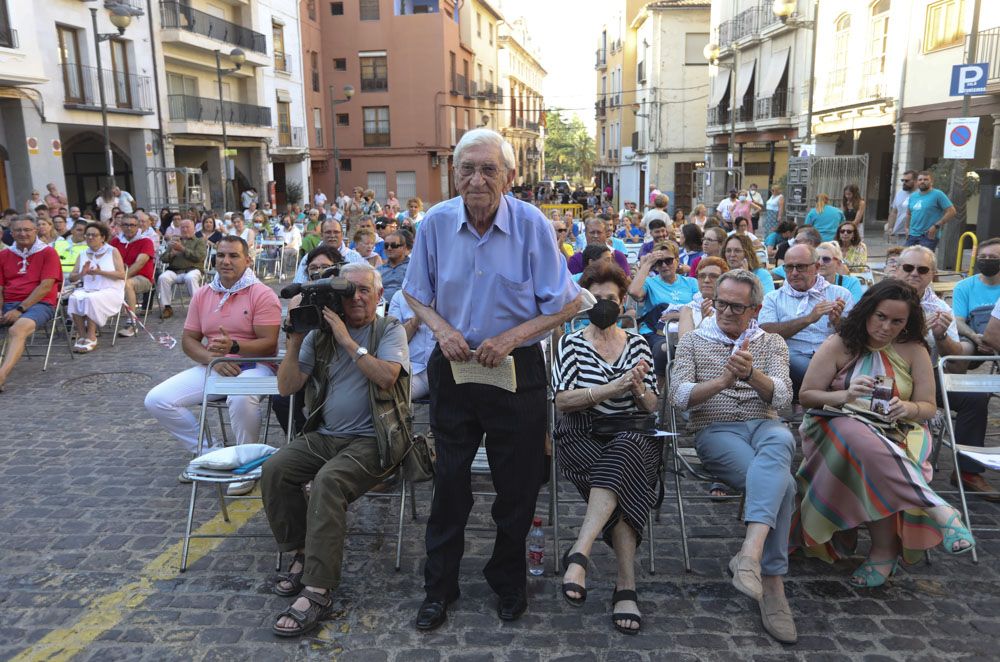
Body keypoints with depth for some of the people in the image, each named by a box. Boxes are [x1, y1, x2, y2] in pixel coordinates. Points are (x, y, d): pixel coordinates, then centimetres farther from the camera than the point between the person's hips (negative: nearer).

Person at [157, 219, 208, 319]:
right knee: (163, 278, -28)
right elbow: (164, 258, 19)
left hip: (192, 269, -3)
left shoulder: (200, 241, 15)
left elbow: (199, 257, -4)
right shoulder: (174, 241, 27)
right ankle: (166, 307, -22)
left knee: (190, 278, -38)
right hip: (174, 270, 3)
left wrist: (182, 249, -9)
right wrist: (172, 253, -2)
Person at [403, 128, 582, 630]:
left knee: (517, 484, 11)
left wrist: (512, 337, -18)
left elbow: (566, 306, -7)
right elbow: (416, 294, 8)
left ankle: (508, 580, 36)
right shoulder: (436, 222, -6)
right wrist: (441, 328, -11)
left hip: (516, 368, -1)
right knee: (449, 480, 12)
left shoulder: (531, 224, -13)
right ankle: (439, 586, 31)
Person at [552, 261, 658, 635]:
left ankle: (579, 553, -42)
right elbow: (563, 401, -4)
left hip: (633, 438, 1)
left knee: (624, 449, -36)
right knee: (624, 483, -32)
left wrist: (639, 388, -11)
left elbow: (652, 408, 13)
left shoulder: (637, 344, 18)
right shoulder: (570, 344, 11)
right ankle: (626, 585, -31)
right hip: (582, 439, -1)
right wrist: (610, 389, -18)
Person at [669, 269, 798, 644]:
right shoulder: (694, 341, 13)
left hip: (763, 425, 2)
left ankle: (751, 552, -49)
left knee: (780, 441, -39)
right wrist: (723, 381, -18)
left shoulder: (772, 344, 17)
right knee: (781, 482, -32)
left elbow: (782, 396, -1)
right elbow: (679, 395, -2)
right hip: (714, 430, -2)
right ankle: (772, 584, -27)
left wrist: (752, 374, -21)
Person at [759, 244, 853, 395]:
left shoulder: (840, 294, 19)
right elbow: (766, 333, -3)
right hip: (791, 358, -1)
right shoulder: (773, 298, 17)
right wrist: (809, 319, -10)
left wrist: (837, 322, -9)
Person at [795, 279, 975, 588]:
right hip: (839, 429, -1)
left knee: (870, 463, -36)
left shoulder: (914, 350, 5)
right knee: (865, 442, -39)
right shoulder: (838, 345, 0)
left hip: (898, 434, 1)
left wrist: (909, 409, -17)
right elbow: (806, 396, -1)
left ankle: (885, 549, -25)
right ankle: (939, 510, -35)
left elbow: (929, 407, 8)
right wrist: (844, 395, -20)